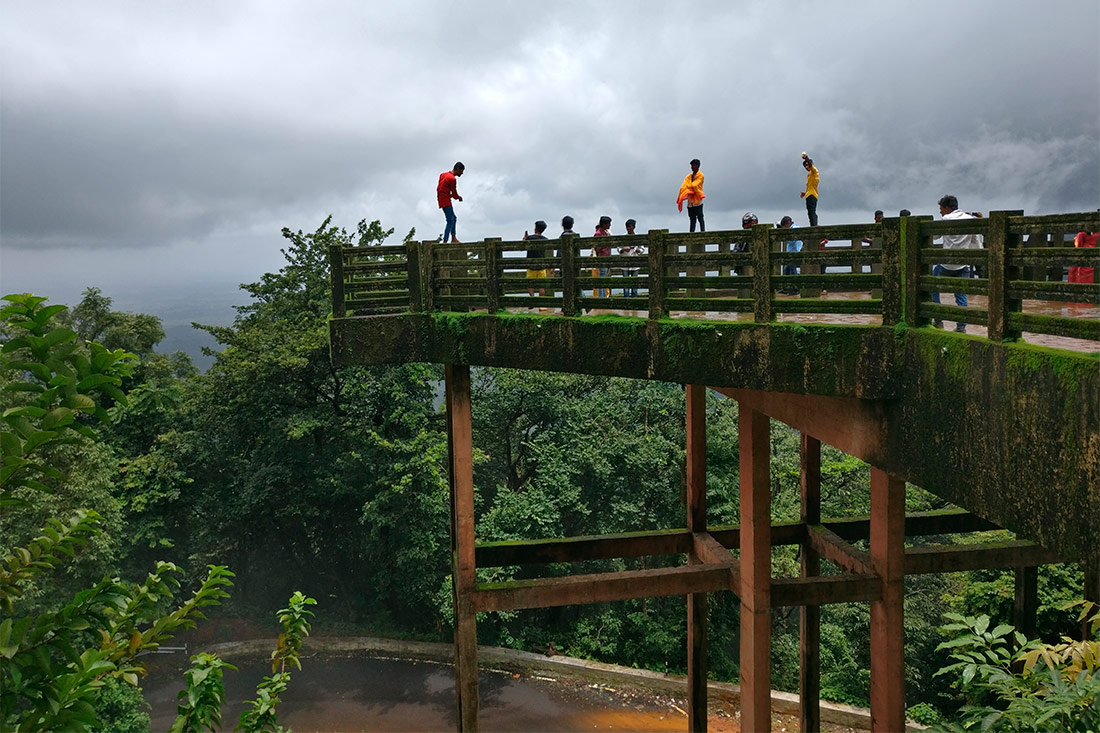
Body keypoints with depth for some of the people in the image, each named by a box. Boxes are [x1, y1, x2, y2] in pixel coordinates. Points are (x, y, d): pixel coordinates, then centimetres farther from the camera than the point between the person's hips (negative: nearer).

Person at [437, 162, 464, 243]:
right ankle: (445, 241, -14)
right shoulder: (452, 179, -17)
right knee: (450, 221, -10)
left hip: (441, 199, 10)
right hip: (446, 201, -10)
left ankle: (453, 238, 19)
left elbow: (438, 189, 15)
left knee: (453, 218, 19)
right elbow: (454, 195, -11)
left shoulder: (444, 174, 12)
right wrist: (459, 197, 11)